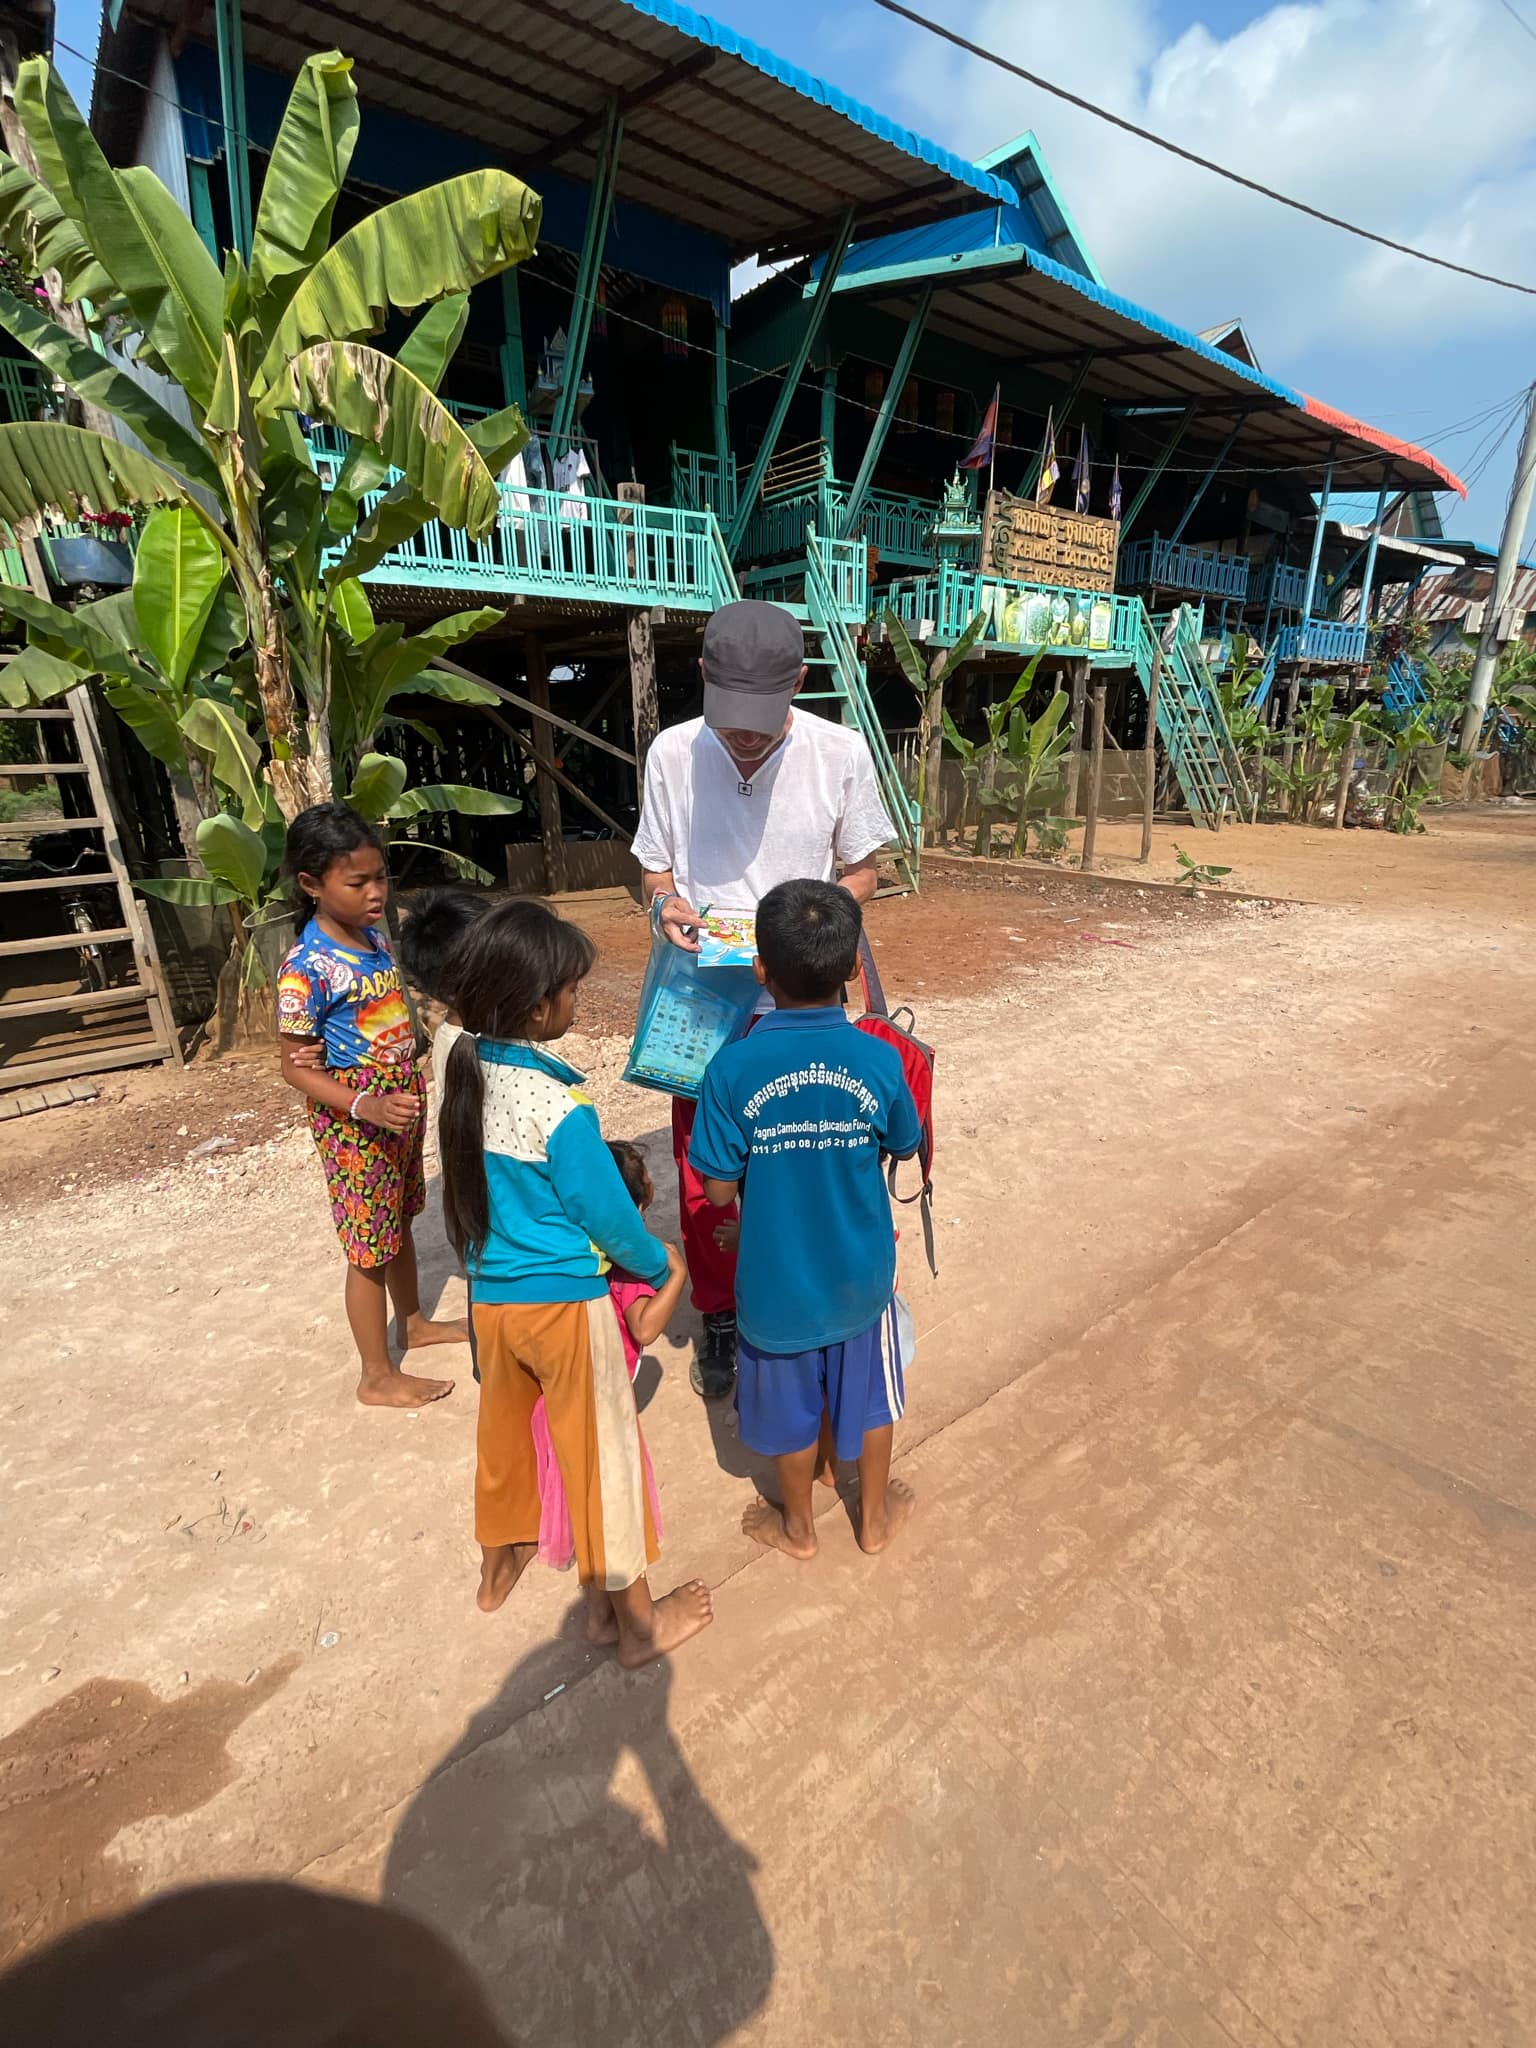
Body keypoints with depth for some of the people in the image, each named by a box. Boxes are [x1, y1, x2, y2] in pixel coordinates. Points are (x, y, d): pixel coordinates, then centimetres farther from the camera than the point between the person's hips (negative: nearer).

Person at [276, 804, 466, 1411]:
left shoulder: (375, 935, 1)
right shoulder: (306, 967, -22)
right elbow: (295, 1067, -18)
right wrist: (366, 1106, -29)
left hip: (401, 1097, 8)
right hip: (353, 1117, -7)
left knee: (399, 1219, 24)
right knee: (370, 1245, 5)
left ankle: (412, 1322, 46)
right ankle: (378, 1377, 22)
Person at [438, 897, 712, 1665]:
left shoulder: (464, 1072, -7)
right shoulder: (558, 1108, -28)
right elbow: (609, 1215, -18)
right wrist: (660, 1266, 0)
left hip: (491, 1295, 7)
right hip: (563, 1303, -7)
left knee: (504, 1428, 27)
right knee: (601, 1451, 11)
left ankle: (499, 1564, 50)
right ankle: (632, 1617, 30)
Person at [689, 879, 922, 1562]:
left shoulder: (733, 1067, -23)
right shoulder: (879, 1060, -18)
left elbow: (718, 1189, -15)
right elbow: (904, 1148, -1)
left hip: (776, 1281, -1)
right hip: (861, 1274, 1)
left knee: (792, 1406, 23)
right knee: (867, 1398, 25)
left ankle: (798, 1524, 47)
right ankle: (874, 1515, 48)